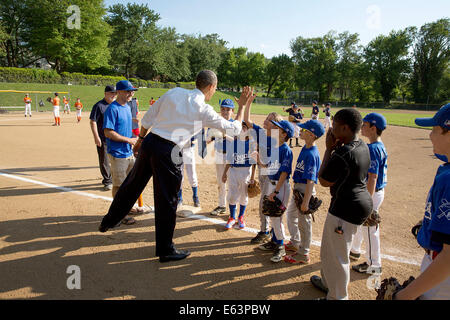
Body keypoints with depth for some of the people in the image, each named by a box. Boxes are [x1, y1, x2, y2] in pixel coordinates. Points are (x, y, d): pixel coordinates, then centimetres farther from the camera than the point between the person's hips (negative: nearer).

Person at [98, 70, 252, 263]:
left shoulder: (174, 92, 8)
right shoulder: (204, 111, -5)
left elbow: (148, 118, 11)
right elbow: (235, 129, 4)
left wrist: (141, 139, 23)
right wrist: (242, 106, 16)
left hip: (149, 143, 6)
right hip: (168, 153, -6)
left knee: (131, 185, 23)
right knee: (167, 202, 6)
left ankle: (108, 222, 42)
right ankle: (165, 250, 22)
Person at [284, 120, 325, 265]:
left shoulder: (312, 154, -24)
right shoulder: (305, 148, 4)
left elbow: (311, 181, -25)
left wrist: (306, 201, -25)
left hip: (305, 190, -10)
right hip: (298, 187, 10)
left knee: (304, 221, 2)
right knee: (291, 214, 23)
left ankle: (304, 254, 18)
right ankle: (295, 243, 42)